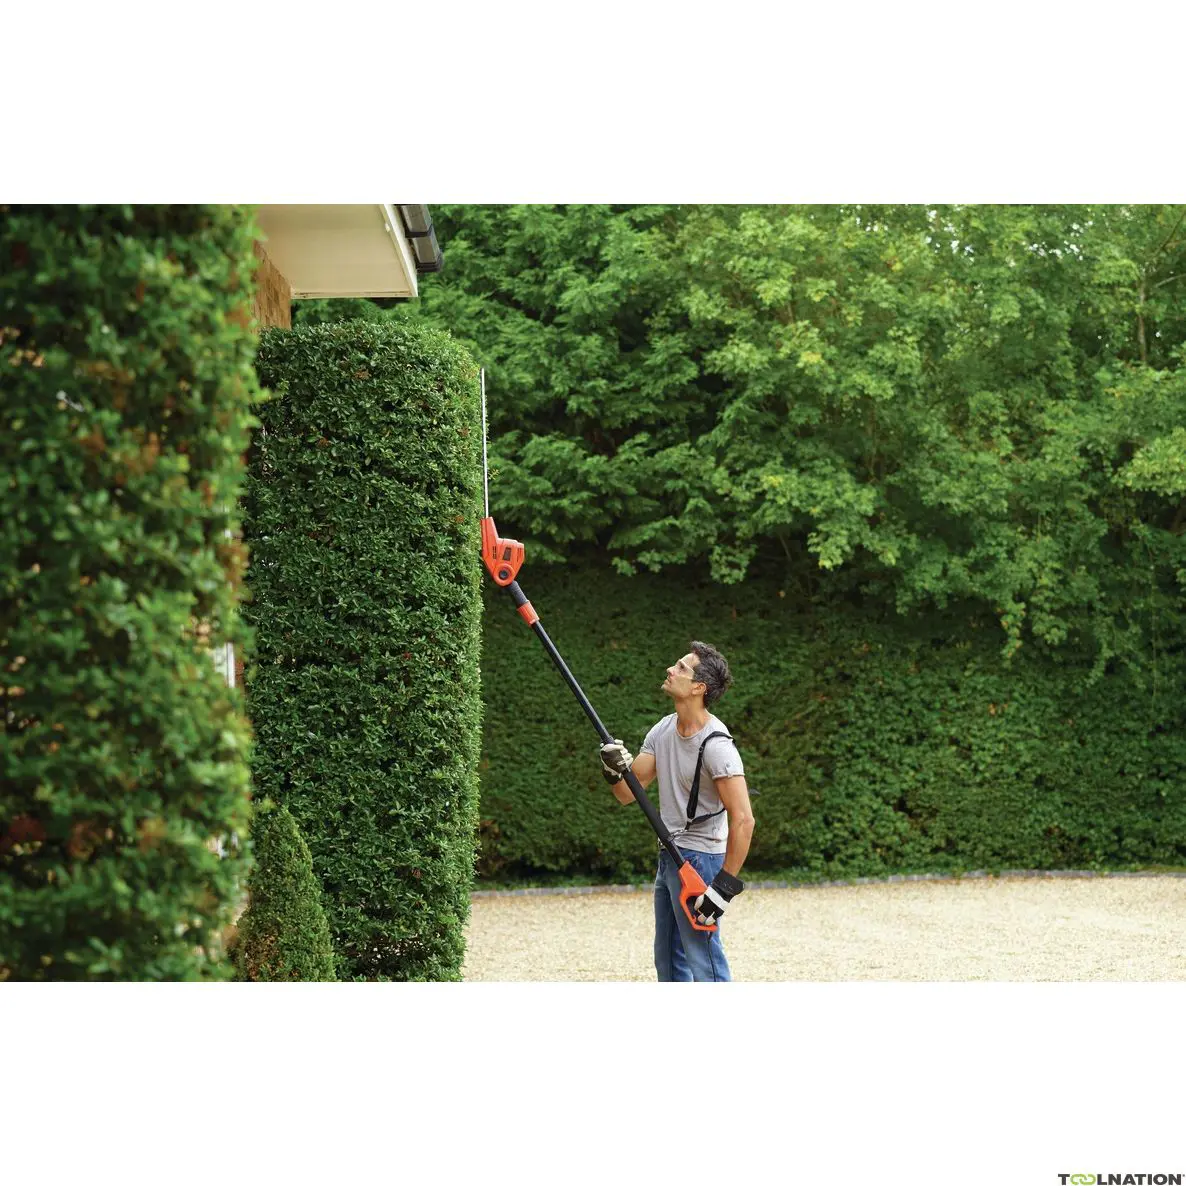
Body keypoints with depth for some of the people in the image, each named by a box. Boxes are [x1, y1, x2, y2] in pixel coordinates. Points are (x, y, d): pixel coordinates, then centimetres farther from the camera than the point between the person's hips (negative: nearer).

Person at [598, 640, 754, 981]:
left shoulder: (716, 745, -21)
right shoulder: (664, 730, 6)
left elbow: (743, 820, -25)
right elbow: (628, 793, 9)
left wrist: (725, 885, -26)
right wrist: (615, 771, -14)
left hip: (700, 860, -9)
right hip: (669, 858, 9)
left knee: (704, 960, -9)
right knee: (668, 960, 18)